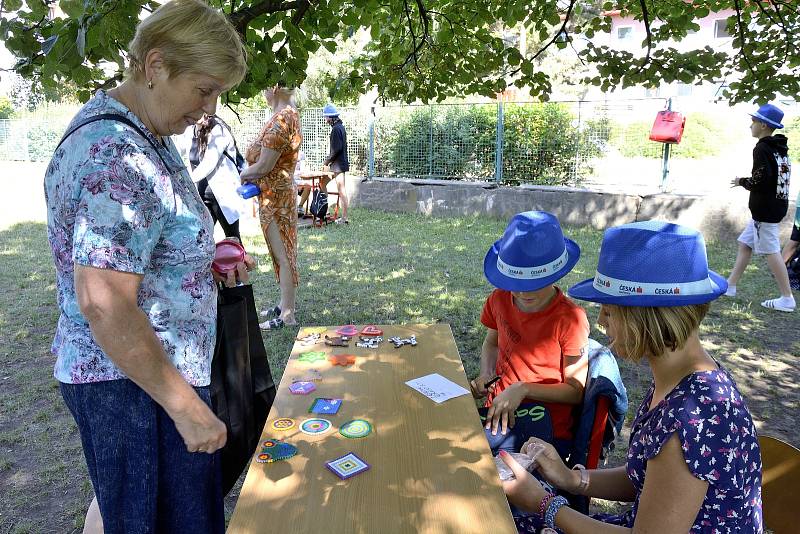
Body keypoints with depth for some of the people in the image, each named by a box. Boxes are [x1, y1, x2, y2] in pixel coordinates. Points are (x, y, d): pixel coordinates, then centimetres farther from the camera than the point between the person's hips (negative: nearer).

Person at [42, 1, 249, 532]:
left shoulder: (139, 131, 7)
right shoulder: (119, 159, -26)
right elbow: (103, 304, -30)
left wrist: (201, 256, 6)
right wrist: (187, 407, -24)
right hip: (137, 383, -10)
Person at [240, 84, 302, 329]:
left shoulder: (280, 120, -21)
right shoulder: (290, 114, 10)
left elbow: (263, 166, -19)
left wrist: (243, 175, -2)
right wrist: (250, 172, 1)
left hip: (275, 196, -10)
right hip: (281, 192, 10)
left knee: (283, 256, -2)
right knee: (284, 253, 17)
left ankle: (287, 316, 8)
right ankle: (285, 305, 29)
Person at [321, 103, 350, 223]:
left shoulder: (336, 129, -15)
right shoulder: (340, 126, 15)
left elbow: (336, 149, -21)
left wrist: (326, 162, -12)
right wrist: (328, 161, 16)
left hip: (339, 165, -10)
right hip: (339, 164, 10)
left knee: (341, 191, -4)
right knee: (323, 183, 15)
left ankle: (345, 218, 3)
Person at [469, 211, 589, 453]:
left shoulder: (570, 319, -17)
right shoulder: (499, 299, -2)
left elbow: (576, 391, -9)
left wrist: (523, 389, -21)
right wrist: (486, 375, -1)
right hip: (499, 410, 5)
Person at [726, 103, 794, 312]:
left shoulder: (762, 149, -15)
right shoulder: (781, 149, 13)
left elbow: (760, 181, -22)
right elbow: (777, 176, 15)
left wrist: (741, 181, -5)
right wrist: (748, 182, 11)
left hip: (765, 209, -10)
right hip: (775, 206, 10)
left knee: (771, 251, -6)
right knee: (745, 244, 15)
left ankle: (787, 299, -2)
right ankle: (730, 286, 21)